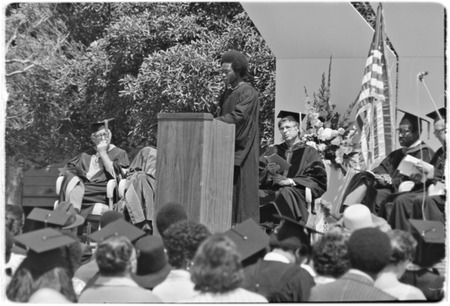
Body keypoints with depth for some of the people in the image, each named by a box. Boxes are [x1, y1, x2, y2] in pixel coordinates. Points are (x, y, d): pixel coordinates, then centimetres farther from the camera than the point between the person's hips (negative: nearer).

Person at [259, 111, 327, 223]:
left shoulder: (309, 152, 16)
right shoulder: (273, 151, 28)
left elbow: (318, 179, 2)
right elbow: (258, 170, 17)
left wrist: (291, 181, -11)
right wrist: (268, 171, -8)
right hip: (271, 190, 3)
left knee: (285, 193, -40)